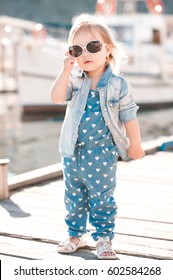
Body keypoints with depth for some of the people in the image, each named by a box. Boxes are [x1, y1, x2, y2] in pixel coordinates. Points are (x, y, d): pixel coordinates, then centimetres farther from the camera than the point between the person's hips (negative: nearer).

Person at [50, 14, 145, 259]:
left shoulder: (118, 85, -9)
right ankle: (76, 235, 30)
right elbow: (56, 97, -18)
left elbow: (129, 117, -2)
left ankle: (104, 238, 18)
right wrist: (67, 69, -21)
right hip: (73, 154, 4)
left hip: (103, 155, -3)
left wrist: (135, 145, 4)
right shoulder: (74, 81, -1)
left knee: (103, 199, 4)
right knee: (74, 198, 14)